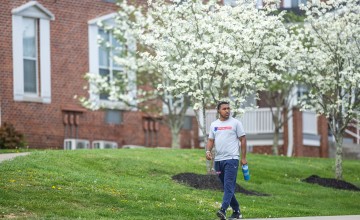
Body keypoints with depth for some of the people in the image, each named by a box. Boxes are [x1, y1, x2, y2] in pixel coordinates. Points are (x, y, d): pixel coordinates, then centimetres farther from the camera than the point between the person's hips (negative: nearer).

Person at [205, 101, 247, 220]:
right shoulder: (214, 124, 13)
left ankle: (223, 210, -27)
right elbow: (211, 140, 15)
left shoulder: (235, 123, 0)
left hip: (231, 159, -6)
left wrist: (244, 157, -4)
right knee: (227, 187, 10)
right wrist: (208, 151, -6)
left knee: (229, 185, -16)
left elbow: (243, 139, 1)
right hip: (218, 160, 6)